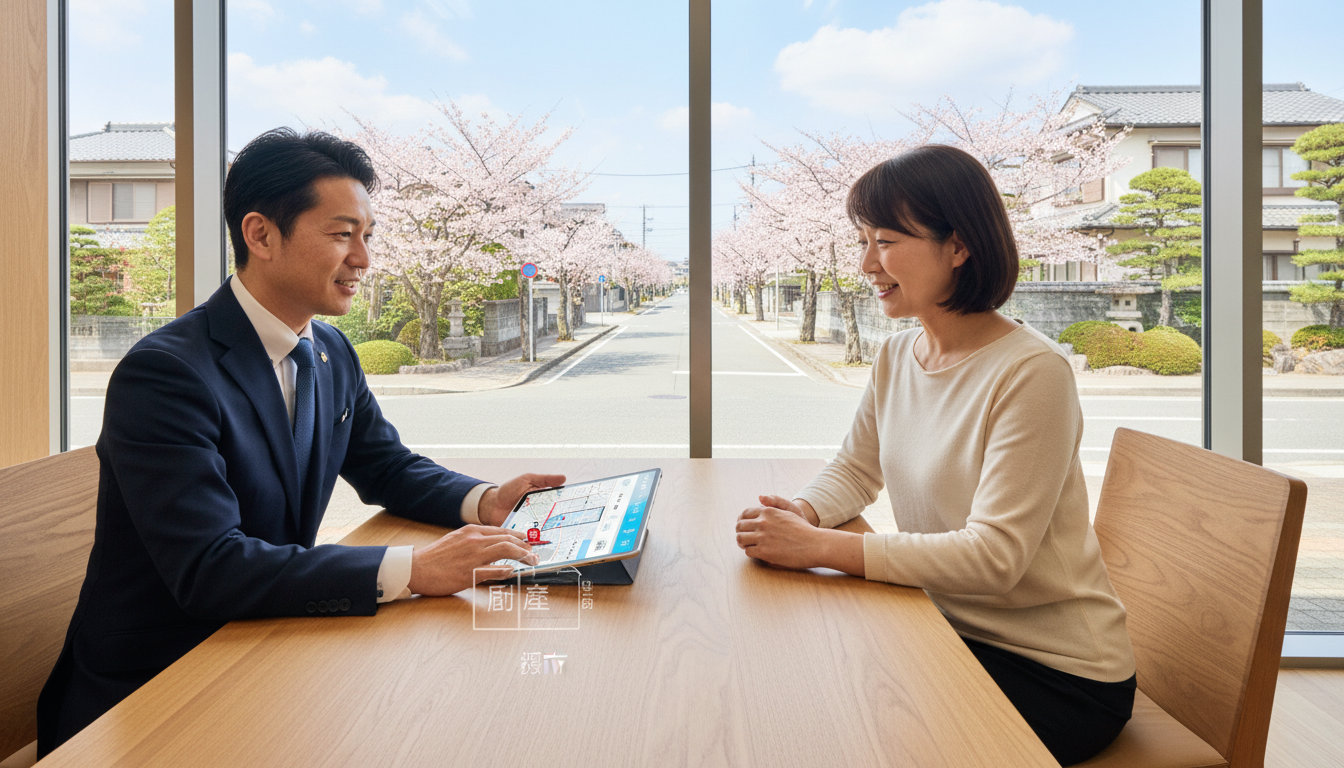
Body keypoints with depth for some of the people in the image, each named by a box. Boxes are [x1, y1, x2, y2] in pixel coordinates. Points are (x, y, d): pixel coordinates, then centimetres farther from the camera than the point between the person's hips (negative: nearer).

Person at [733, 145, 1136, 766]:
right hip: (954, 633, 6)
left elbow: (994, 556, -26)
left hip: (1059, 671, -6)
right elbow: (856, 469, 11)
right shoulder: (895, 357, 0)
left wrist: (821, 547, -29)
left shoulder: (1031, 371, -23)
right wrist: (803, 513, -11)